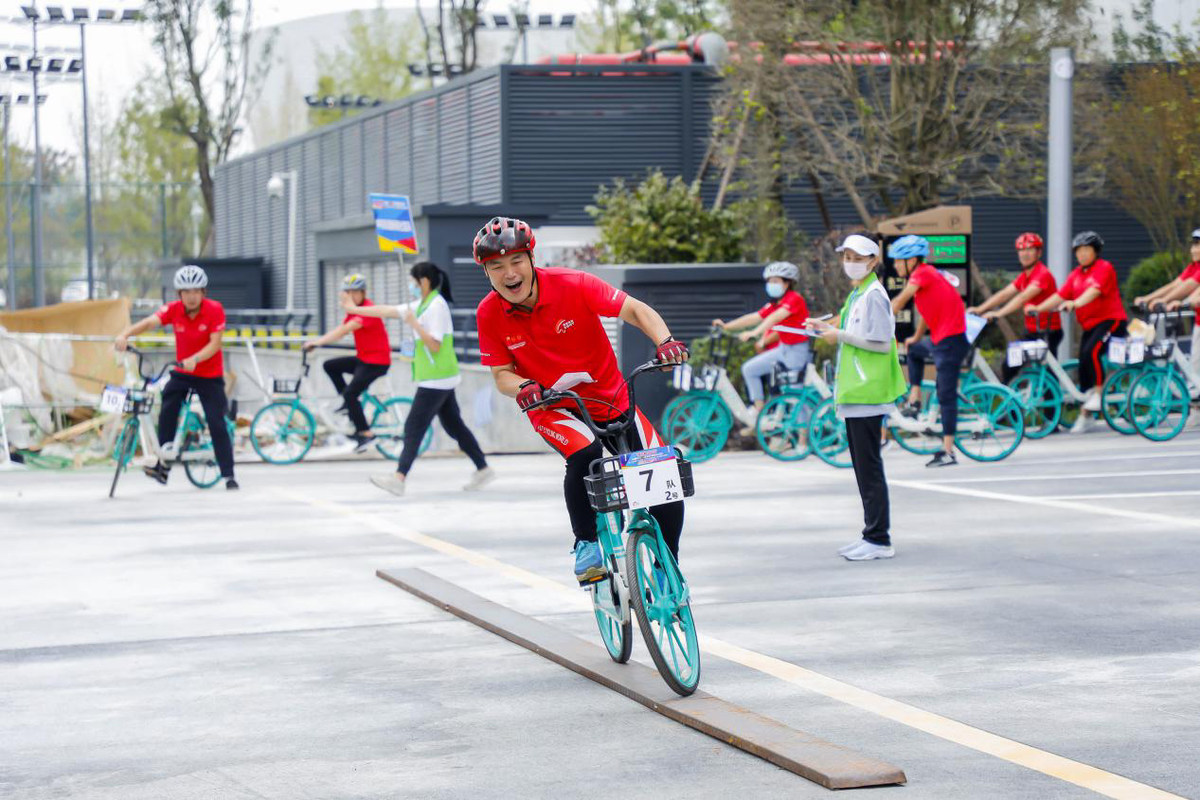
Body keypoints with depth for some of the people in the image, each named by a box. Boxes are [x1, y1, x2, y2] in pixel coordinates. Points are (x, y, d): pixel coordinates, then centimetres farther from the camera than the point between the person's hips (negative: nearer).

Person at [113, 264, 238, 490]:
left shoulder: (215, 310, -17)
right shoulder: (174, 310, -10)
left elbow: (215, 344, -23)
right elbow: (149, 322, -25)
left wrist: (194, 359, -40)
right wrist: (125, 335, -43)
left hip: (209, 376, -3)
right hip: (181, 372, 3)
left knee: (217, 424, -7)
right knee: (166, 414, -14)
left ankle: (228, 475, 1)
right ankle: (164, 466, -4)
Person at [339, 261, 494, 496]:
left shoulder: (437, 306, -16)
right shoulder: (422, 304, 13)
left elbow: (434, 345, -21)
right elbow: (389, 310, 19)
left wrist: (414, 324, -22)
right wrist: (355, 309, 22)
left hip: (436, 380, -9)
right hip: (439, 379, 9)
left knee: (414, 427, -10)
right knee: (453, 425, 13)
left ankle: (399, 478, -13)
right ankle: (483, 470, 16)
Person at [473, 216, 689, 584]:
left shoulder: (572, 286, -19)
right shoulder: (489, 314, -13)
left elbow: (635, 309, -20)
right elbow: (502, 374, -6)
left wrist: (664, 341, -39)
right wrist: (522, 388, -29)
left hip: (610, 399, 1)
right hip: (552, 408, -1)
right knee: (585, 454, -35)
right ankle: (586, 544, -12)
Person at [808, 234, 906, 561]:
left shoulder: (873, 295, -12)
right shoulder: (857, 294, 18)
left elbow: (881, 343, -18)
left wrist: (840, 335, -14)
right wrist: (829, 329, 13)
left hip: (867, 392, -10)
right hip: (855, 393, 10)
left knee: (869, 466, -8)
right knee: (863, 466, 13)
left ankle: (879, 539, -5)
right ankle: (872, 535, 18)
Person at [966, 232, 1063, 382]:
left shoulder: (1043, 274, -18)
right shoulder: (1024, 277, 11)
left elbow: (1023, 297, -28)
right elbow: (1004, 294, 4)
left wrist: (998, 313, -35)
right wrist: (979, 309, -7)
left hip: (1048, 334, -9)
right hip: (1032, 332, 9)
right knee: (1009, 366, 5)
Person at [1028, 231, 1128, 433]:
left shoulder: (1104, 268, -10)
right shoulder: (1076, 274, 11)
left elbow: (1094, 291, -27)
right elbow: (1060, 295, 3)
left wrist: (1074, 303, -44)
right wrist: (1038, 308, -11)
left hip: (1110, 320, -7)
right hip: (1089, 325, 7)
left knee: (1091, 352, -31)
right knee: (1083, 365, 3)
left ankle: (1098, 392, -17)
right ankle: (1085, 416, 11)